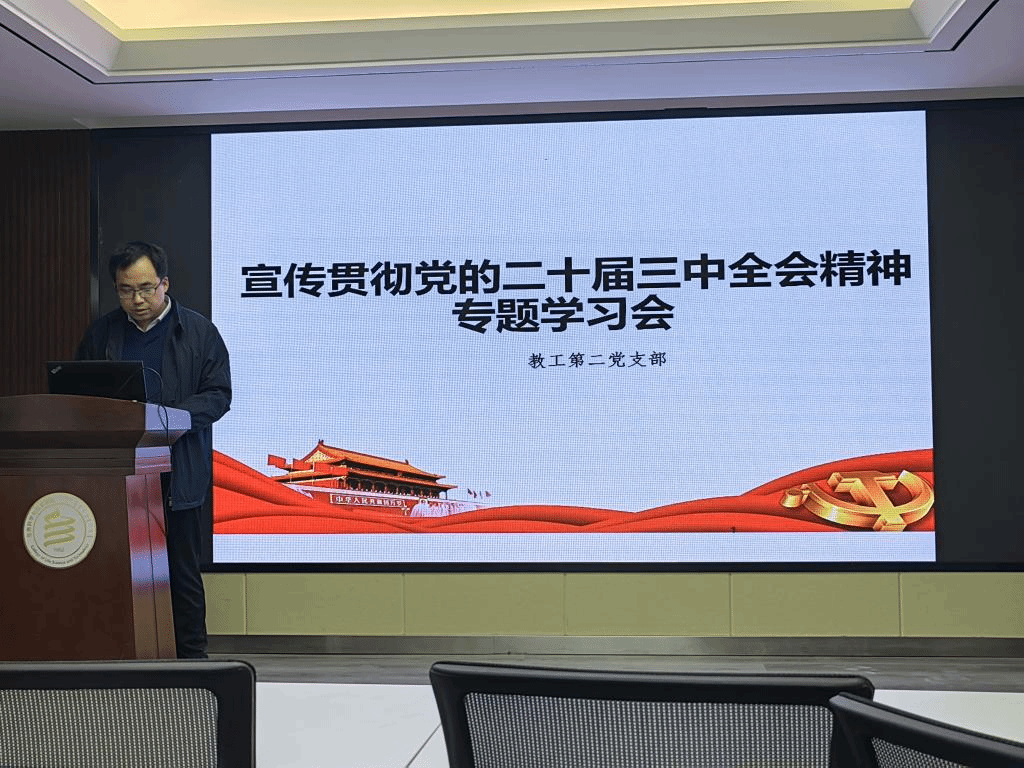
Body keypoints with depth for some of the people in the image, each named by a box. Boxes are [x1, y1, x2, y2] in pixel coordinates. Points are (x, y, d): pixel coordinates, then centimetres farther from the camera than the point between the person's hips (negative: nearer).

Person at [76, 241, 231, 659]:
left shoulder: (198, 331, 3)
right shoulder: (102, 333, 11)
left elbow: (219, 394, 0)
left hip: (177, 473, -2)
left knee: (182, 568, 5)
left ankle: (191, 655, 15)